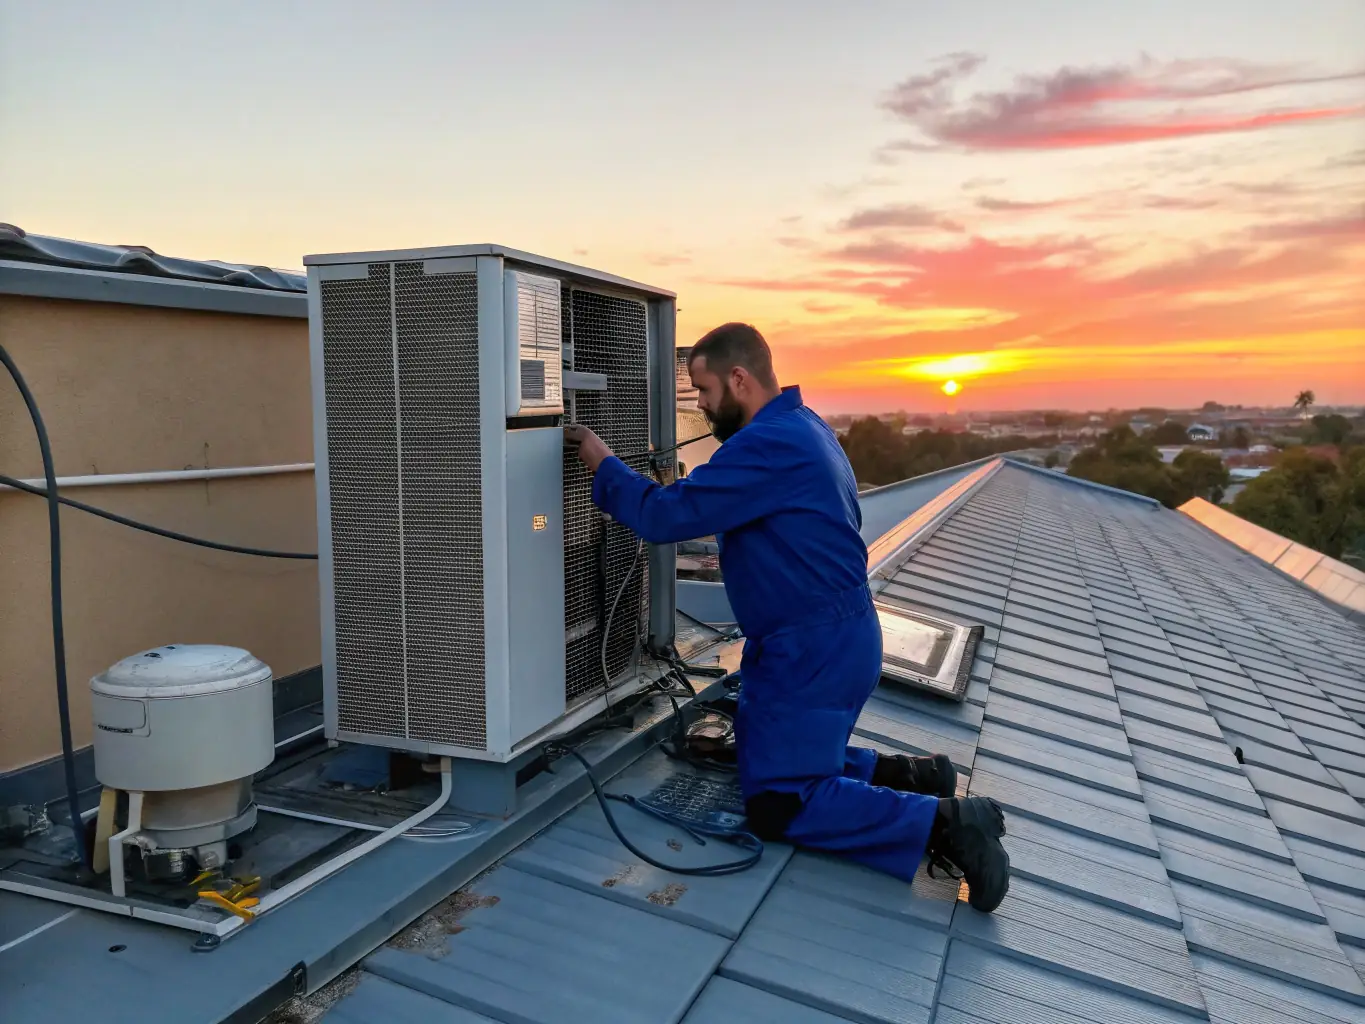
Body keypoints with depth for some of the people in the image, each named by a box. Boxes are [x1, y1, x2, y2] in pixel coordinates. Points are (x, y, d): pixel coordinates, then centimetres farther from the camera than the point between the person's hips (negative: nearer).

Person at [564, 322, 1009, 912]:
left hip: (813, 651, -10)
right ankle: (901, 775, 13)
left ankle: (943, 821, -8)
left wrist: (603, 465, -9)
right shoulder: (802, 425, 12)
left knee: (775, 807, -6)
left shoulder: (767, 445, -23)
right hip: (835, 635, 11)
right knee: (762, 757, 19)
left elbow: (663, 517, -24)